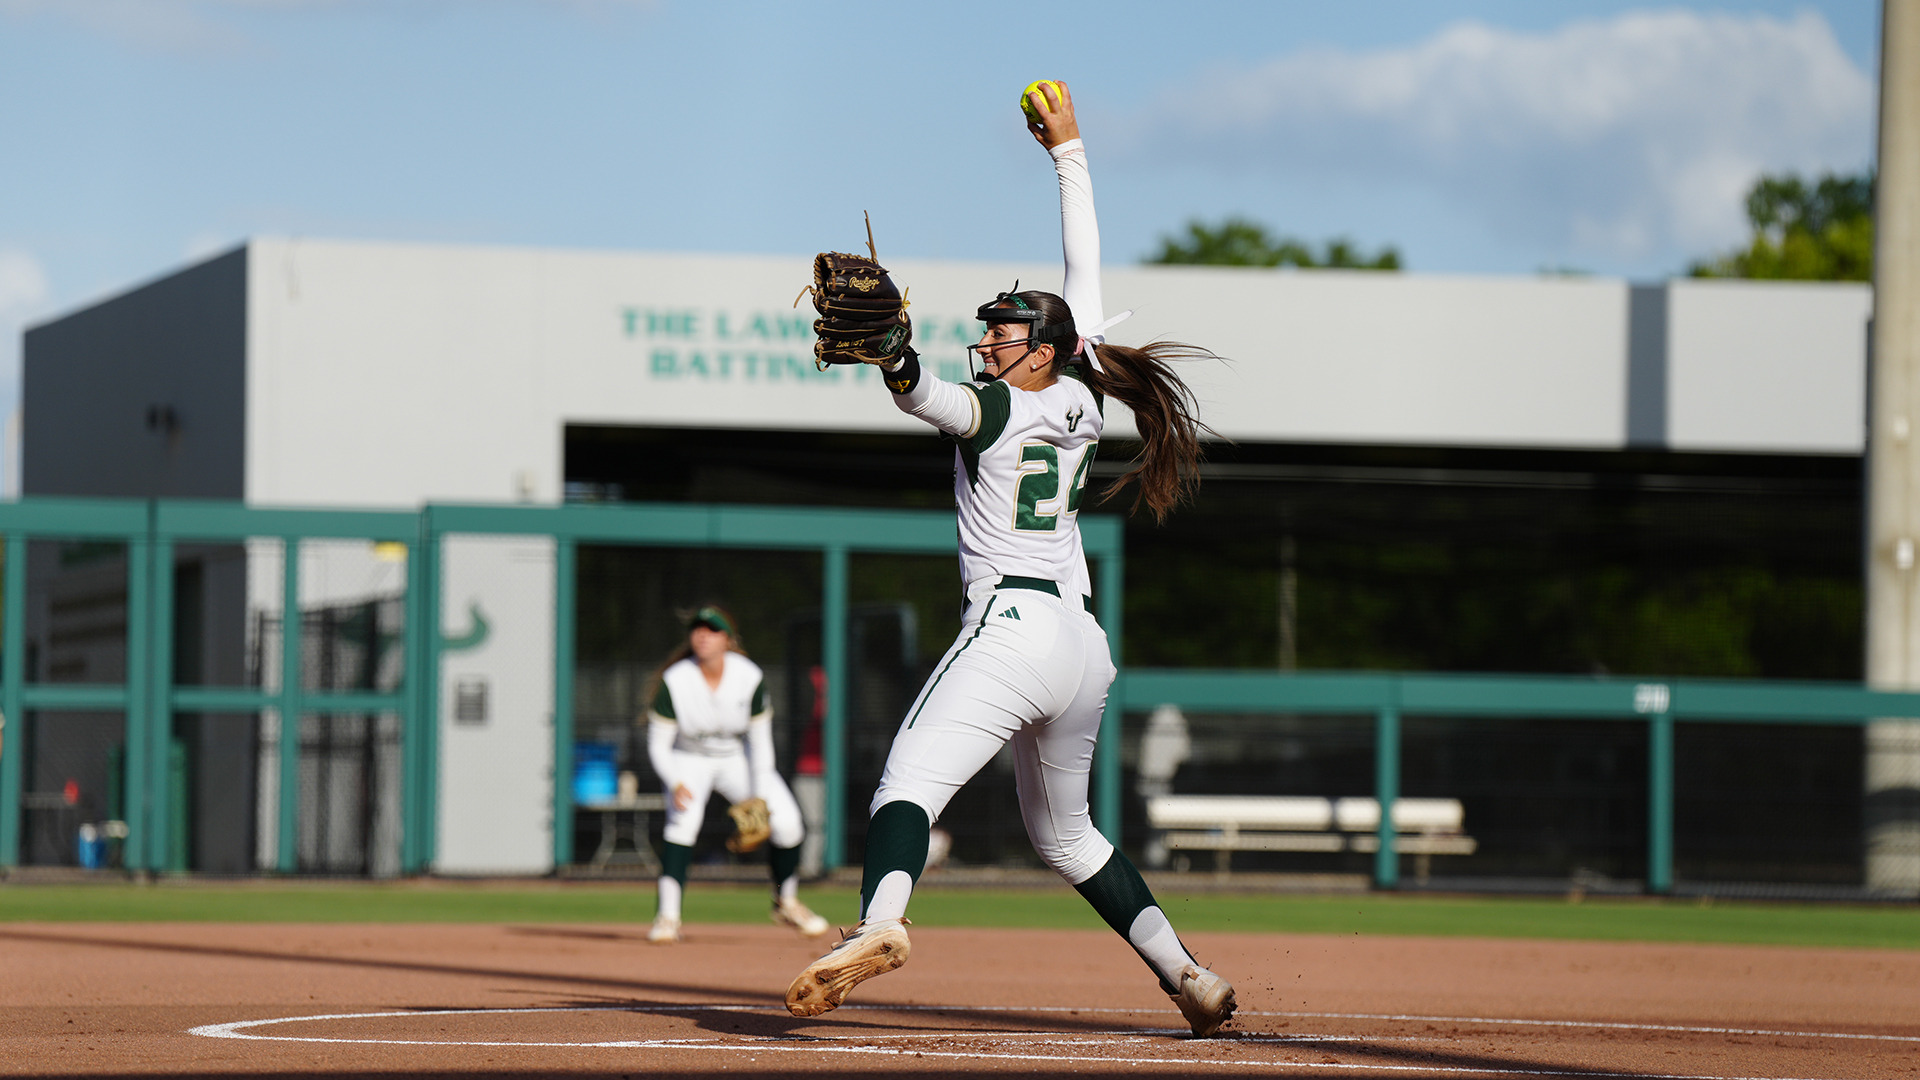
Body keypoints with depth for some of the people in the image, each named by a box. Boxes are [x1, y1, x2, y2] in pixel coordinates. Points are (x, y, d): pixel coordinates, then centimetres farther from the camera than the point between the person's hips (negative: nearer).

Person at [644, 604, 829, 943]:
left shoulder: (749, 677, -19)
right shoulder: (674, 681, -23)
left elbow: (760, 742, -10)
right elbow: (658, 746, -17)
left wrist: (760, 797, -16)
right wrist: (675, 784, -34)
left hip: (738, 758, 2)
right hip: (688, 762, -2)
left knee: (787, 821, -13)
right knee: (683, 816, -32)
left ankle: (786, 903, 14)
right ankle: (667, 916, -29)